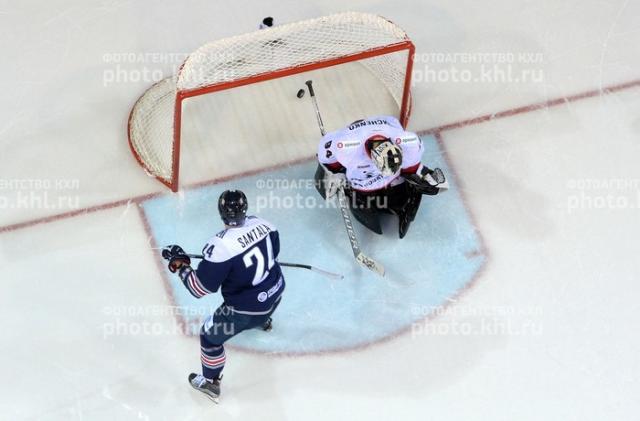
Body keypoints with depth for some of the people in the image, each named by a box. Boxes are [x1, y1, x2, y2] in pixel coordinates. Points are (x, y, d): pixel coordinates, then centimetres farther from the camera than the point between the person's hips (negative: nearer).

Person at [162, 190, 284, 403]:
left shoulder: (221, 245, -32)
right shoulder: (261, 223, -13)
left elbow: (200, 287, -25)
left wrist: (180, 264, -12)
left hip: (246, 308, -6)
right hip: (275, 291, 6)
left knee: (210, 335, 16)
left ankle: (210, 383, 31)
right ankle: (263, 319, 75)